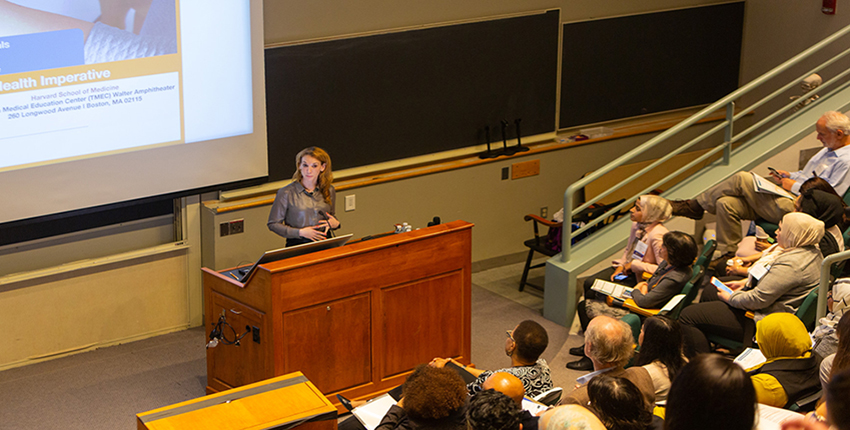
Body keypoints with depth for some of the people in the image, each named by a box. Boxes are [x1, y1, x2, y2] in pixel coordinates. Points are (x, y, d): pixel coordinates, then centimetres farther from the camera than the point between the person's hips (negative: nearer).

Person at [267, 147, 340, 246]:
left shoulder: (329, 191, 10)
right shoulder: (286, 193, -4)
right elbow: (273, 224, 1)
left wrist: (335, 224, 3)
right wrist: (300, 232, -9)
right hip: (297, 246, -3)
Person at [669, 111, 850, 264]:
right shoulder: (828, 150, 17)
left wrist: (795, 186, -13)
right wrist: (790, 176, 12)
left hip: (794, 208, -10)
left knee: (742, 179, -15)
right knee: (726, 203, -7)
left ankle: (696, 206, 2)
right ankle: (726, 255, 2)